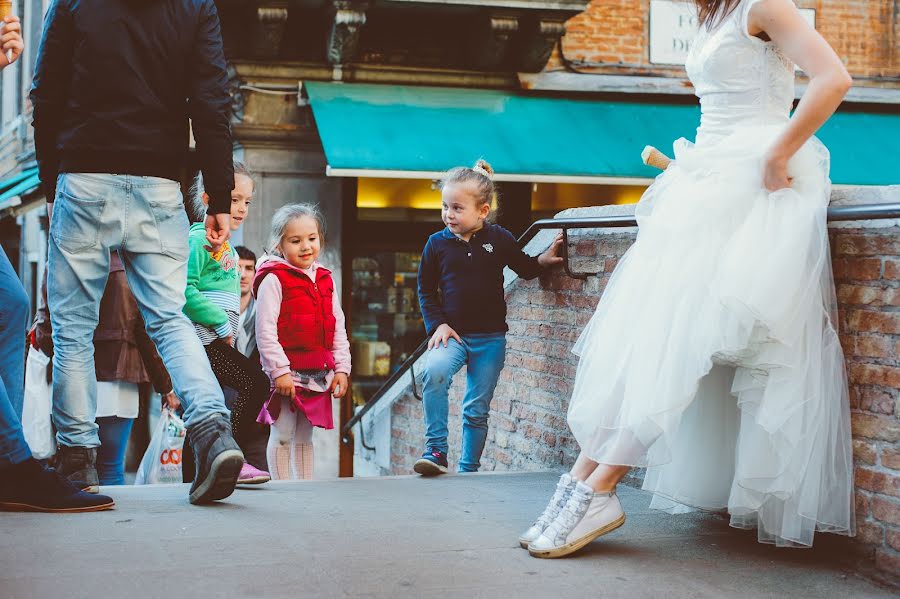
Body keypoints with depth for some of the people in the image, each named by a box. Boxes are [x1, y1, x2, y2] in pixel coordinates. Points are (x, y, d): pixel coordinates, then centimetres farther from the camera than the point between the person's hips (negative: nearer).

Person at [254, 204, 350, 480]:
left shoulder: (325, 280, 12)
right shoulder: (273, 279, -9)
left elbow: (338, 328, 14)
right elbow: (265, 330, -14)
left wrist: (342, 368, 7)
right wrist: (279, 371, -18)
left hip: (319, 373, 6)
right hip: (287, 372, -6)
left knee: (304, 437, 15)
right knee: (283, 436, 1)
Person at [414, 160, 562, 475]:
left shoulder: (499, 239, -1)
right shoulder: (437, 243, 0)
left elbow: (524, 268, 16)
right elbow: (426, 289, 8)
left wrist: (542, 260, -4)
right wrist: (437, 324, -4)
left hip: (490, 337, 0)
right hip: (452, 333, 0)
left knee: (477, 409, 5)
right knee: (434, 372, -30)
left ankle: (469, 470, 20)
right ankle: (436, 450, -22)